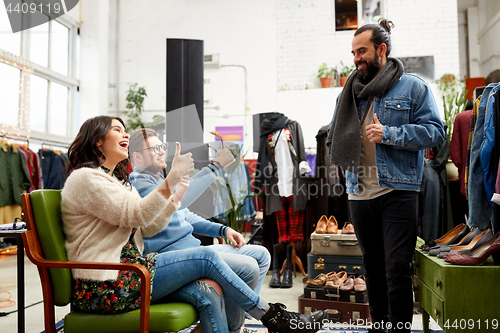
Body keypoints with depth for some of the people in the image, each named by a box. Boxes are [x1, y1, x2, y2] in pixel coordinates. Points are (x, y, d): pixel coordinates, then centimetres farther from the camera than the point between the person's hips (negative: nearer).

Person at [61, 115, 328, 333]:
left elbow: (148, 228, 13)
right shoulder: (84, 178, -9)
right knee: (206, 258, -13)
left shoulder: (115, 179, 21)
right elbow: (135, 215, -20)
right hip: (105, 288, -9)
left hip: (121, 273, 9)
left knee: (209, 289, -8)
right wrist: (171, 179, -24)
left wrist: (176, 195, 3)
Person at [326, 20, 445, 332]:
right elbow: (335, 136, 23)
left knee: (397, 268, -4)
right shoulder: (351, 92, 14)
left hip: (398, 192, -5)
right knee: (372, 264, 15)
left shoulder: (413, 87, 1)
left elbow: (435, 130, -7)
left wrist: (389, 134, -17)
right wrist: (345, 156, 4)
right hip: (359, 193, 5)